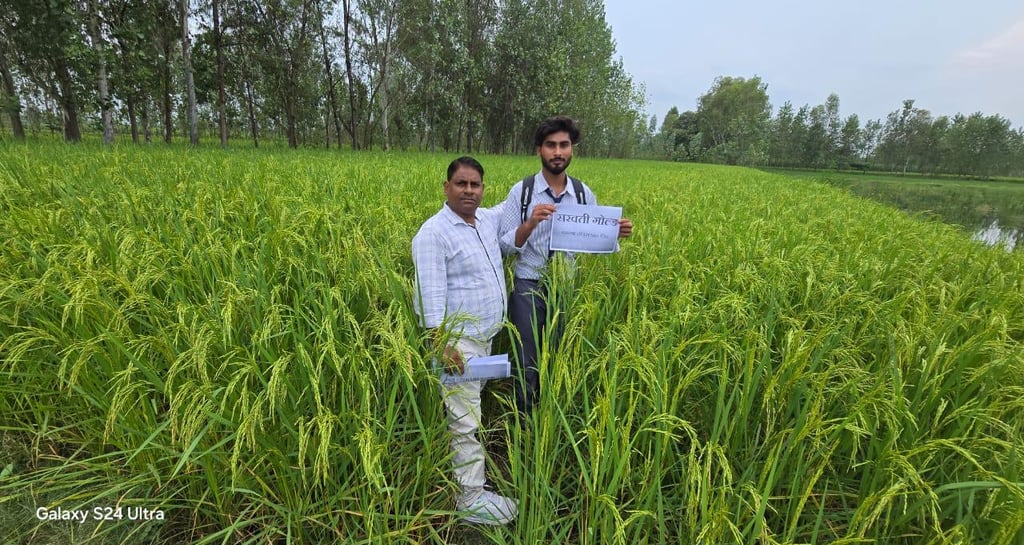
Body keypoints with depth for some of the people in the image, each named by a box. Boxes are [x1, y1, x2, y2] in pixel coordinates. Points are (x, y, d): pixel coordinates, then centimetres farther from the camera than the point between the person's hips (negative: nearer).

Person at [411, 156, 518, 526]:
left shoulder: (488, 220, 7)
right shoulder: (433, 233, -16)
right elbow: (431, 294, -22)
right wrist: (442, 344, -26)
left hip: (486, 335, 8)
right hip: (457, 340, -8)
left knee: (472, 407, 22)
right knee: (465, 421, -1)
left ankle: (460, 467, 41)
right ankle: (471, 499, 13)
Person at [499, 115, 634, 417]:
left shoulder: (584, 194, 2)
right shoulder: (521, 191, -6)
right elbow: (505, 245, -8)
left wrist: (615, 234, -14)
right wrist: (530, 223, -24)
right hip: (528, 288, -2)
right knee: (526, 365, 8)